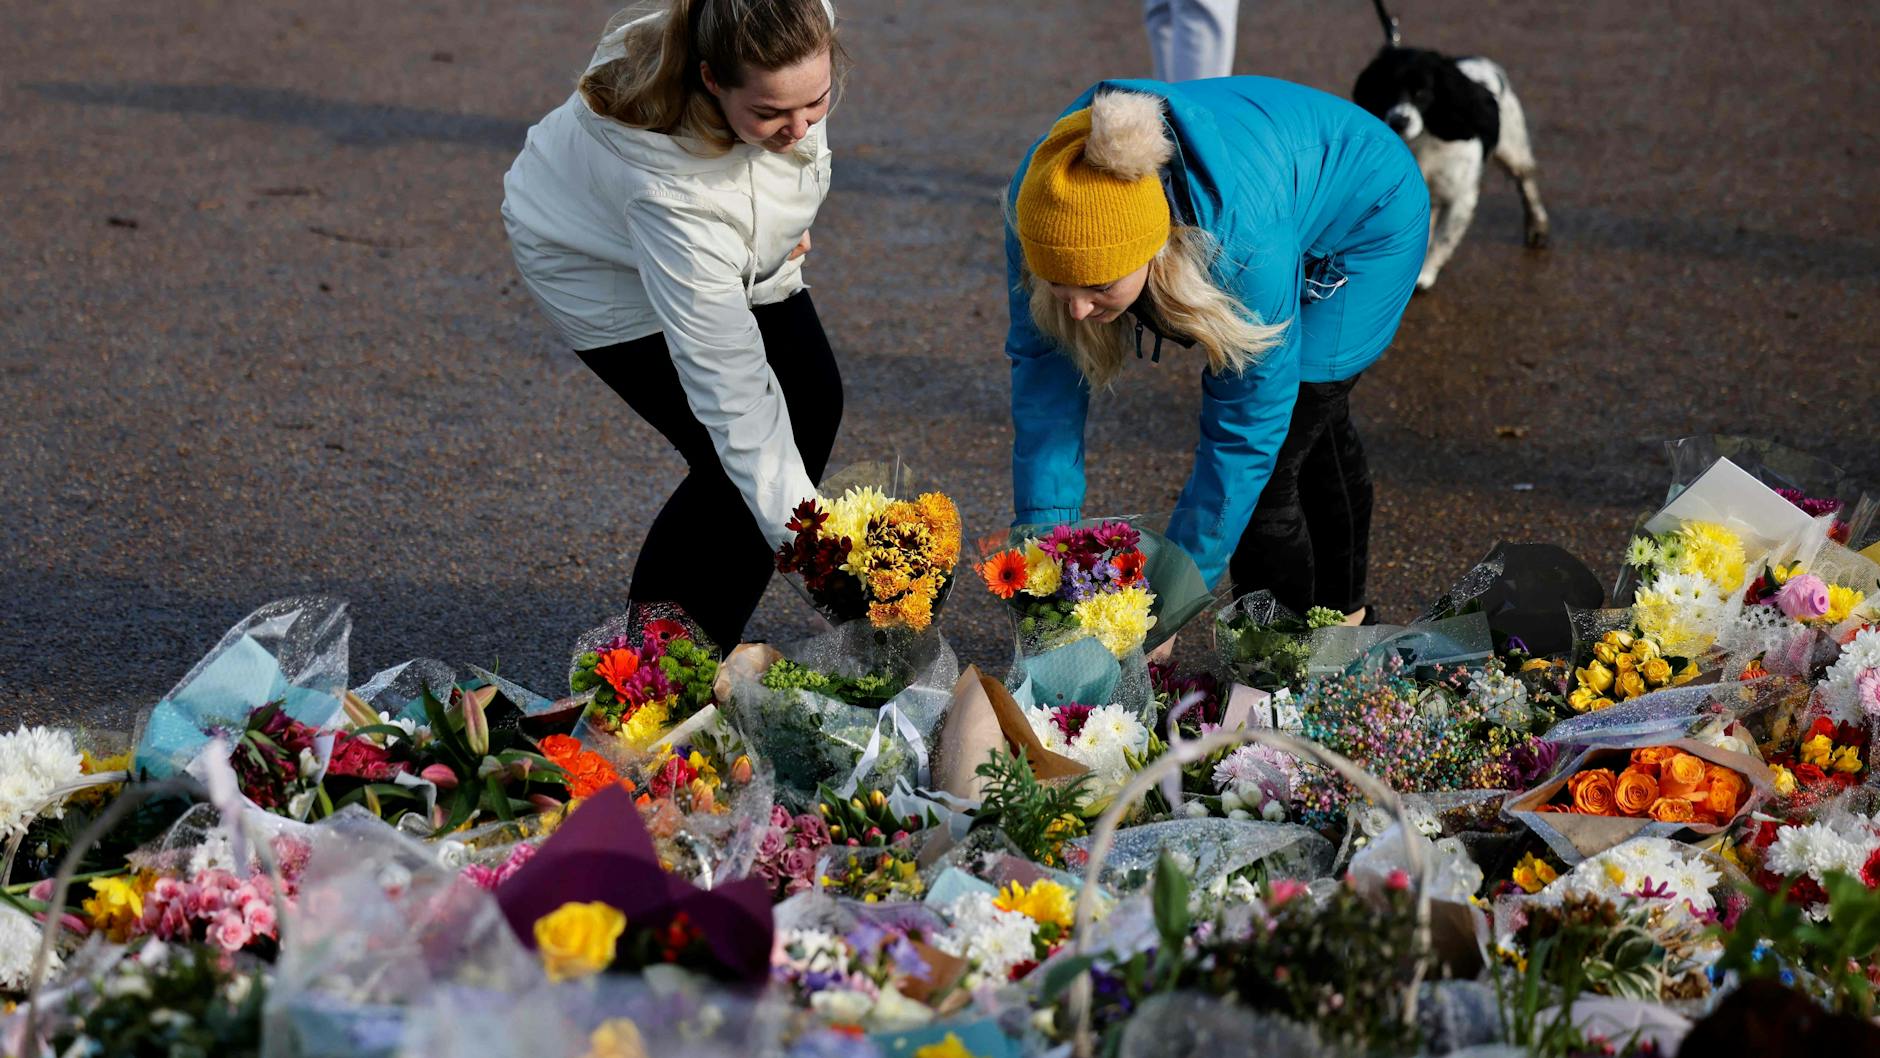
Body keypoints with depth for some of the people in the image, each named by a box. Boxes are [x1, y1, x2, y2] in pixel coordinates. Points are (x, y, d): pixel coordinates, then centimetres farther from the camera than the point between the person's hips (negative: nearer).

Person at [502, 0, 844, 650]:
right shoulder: (671, 185, -46)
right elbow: (733, 392, -43)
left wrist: (785, 216, 5)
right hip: (594, 255, -7)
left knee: (812, 406, -1)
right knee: (738, 463, -17)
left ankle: (712, 648, 12)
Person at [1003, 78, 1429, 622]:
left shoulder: (1245, 239, -46)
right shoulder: (1040, 198, -33)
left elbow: (1245, 433, -37)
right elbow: (1042, 369, -25)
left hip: (1366, 218, -5)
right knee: (1317, 429, 25)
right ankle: (1344, 617, 49)